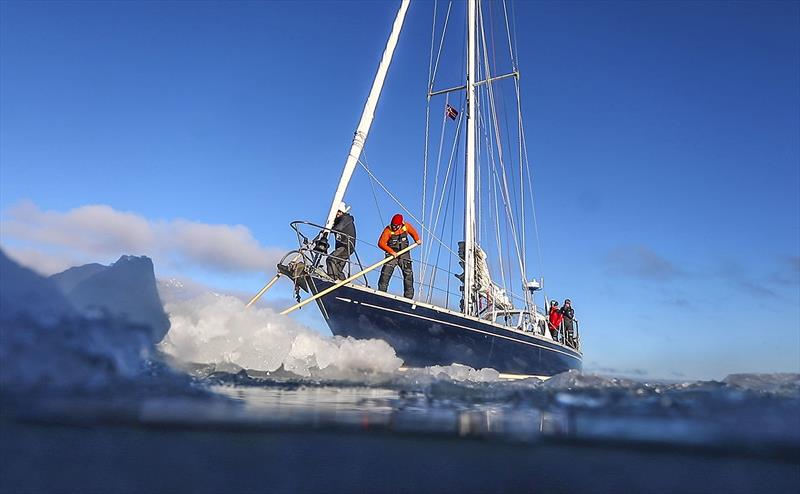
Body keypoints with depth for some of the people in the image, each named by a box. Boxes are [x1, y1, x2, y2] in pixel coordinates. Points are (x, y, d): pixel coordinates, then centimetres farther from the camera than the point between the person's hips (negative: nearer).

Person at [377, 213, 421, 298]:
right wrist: (391, 251, -29)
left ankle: (408, 296, 9)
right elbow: (381, 243, -21)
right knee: (385, 273, -14)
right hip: (392, 255, -2)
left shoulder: (406, 226, -3)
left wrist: (417, 239, 3)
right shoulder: (388, 230, -14)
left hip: (404, 254, 3)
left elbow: (413, 232, 19)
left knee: (408, 274, 0)